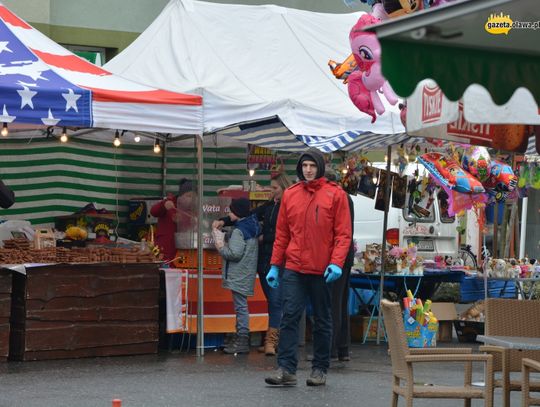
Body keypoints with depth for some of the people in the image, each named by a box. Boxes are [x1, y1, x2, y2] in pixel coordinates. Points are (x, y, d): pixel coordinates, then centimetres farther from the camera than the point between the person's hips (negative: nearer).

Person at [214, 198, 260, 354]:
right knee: (241, 306, 14)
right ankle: (241, 338, 19)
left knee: (240, 306, -7)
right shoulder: (251, 227, 13)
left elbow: (235, 253, -22)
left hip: (239, 275, -10)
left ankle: (242, 340, -6)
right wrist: (226, 245, 14)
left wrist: (221, 247, -7)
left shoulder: (238, 231, -16)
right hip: (246, 274, 10)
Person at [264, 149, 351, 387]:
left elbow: (343, 233, -4)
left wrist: (336, 262, -16)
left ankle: (320, 369, 16)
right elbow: (282, 233, 12)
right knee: (289, 317, -6)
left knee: (322, 320, 8)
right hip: (293, 269, 2)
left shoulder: (335, 194, -1)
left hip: (322, 270, -2)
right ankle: (286, 369, -7)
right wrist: (275, 265, 7)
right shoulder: (290, 194, 8)